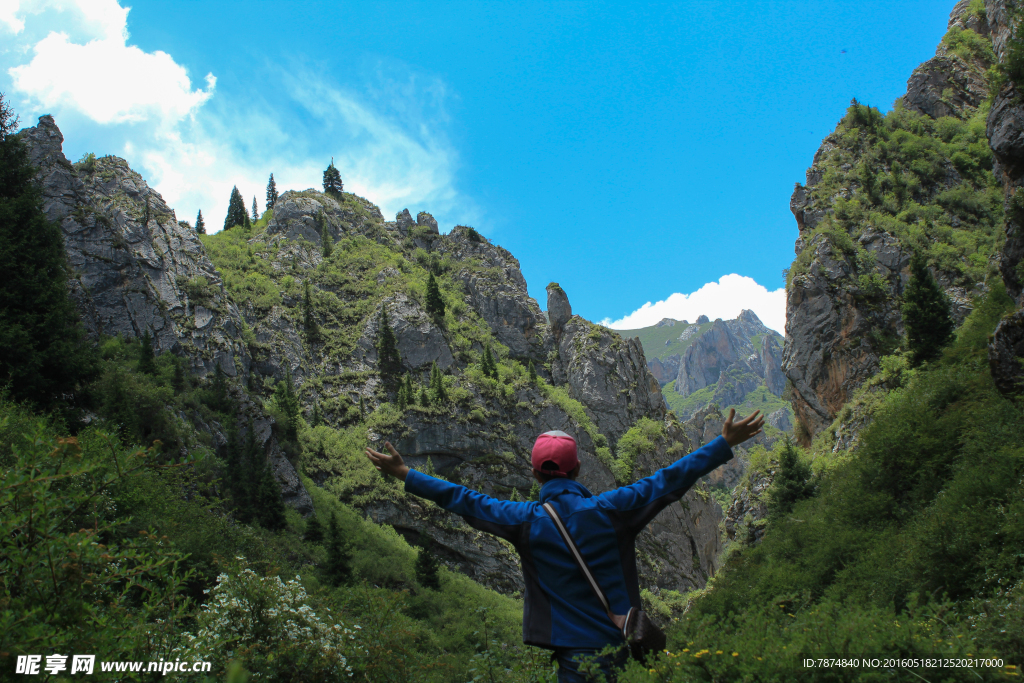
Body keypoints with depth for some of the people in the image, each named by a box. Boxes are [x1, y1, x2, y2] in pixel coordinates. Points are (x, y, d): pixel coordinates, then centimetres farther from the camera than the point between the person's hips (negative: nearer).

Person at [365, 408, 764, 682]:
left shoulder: (526, 521, -8)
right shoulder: (609, 510, -8)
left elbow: (464, 501, -2)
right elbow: (669, 480, -5)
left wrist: (405, 474, 7)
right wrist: (725, 443, 0)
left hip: (573, 648, -1)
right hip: (622, 643, 1)